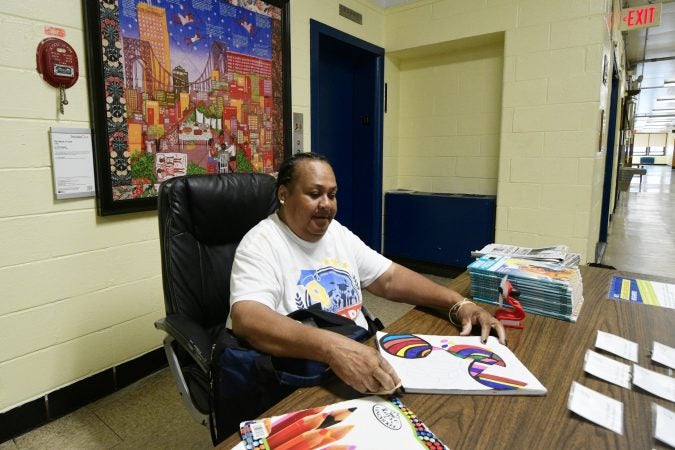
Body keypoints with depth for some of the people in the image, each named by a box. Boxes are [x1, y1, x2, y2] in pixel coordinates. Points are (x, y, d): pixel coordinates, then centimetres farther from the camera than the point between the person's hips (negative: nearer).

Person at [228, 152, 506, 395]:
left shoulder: (337, 233, 8)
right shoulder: (261, 244, -14)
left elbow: (391, 278, 9)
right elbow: (247, 319, -31)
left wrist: (459, 303, -4)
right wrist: (332, 347, -45)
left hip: (364, 360, 7)